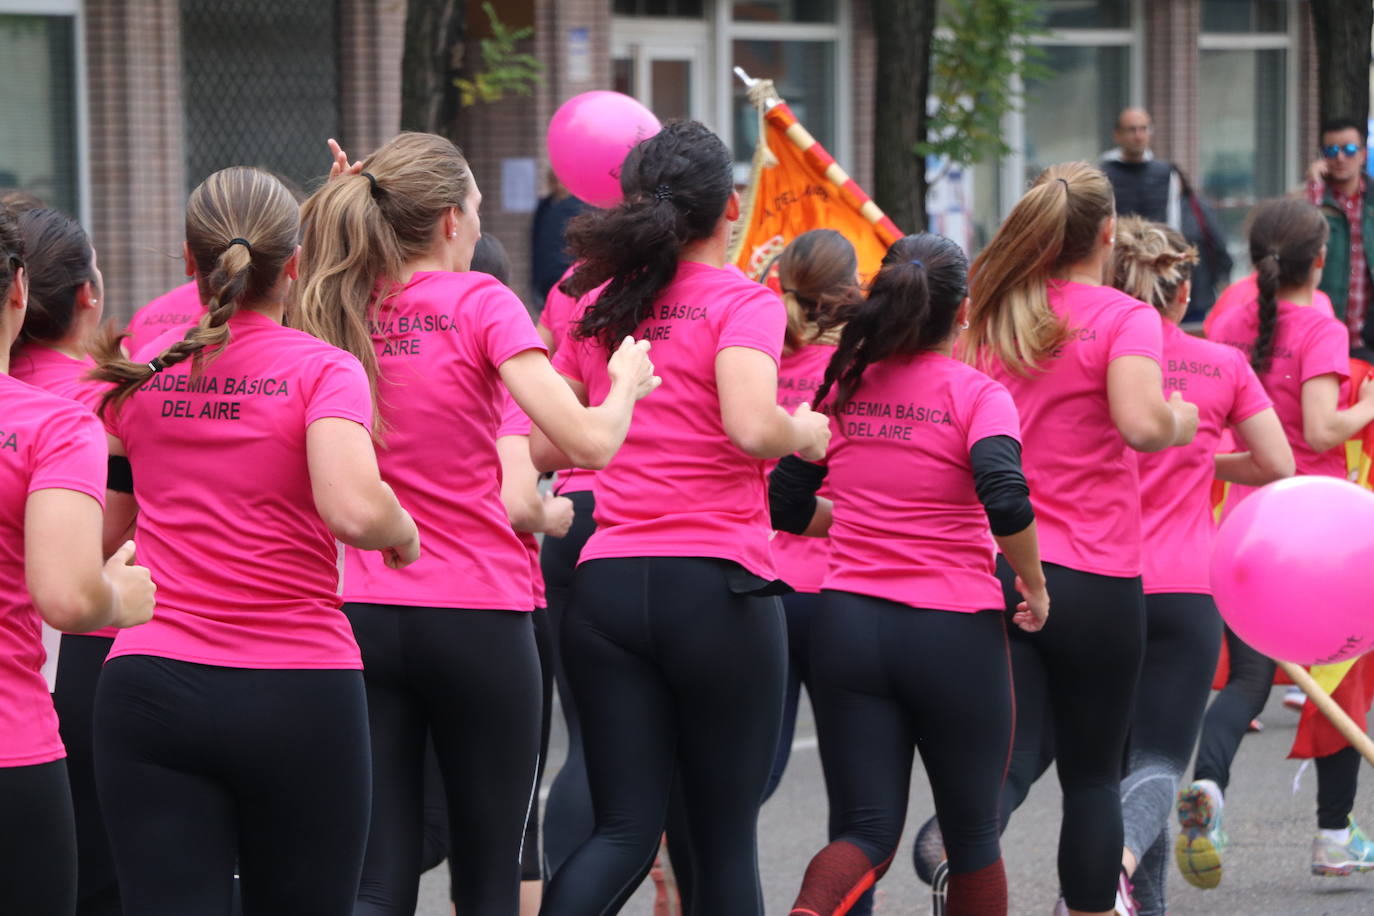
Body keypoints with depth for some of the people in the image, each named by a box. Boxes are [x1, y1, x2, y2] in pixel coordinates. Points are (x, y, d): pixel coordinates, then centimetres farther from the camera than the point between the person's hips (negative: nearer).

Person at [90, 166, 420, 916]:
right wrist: (404, 534, -1)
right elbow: (354, 510, -21)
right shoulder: (322, 369, -5)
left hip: (150, 686, 2)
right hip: (298, 689, -2)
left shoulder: (141, 374, 7)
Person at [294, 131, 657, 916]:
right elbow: (590, 442, -16)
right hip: (477, 616, -4)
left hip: (364, 613, 4)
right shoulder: (479, 303, -9)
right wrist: (626, 383, 4)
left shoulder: (337, 314, 5)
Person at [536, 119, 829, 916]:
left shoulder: (598, 307, 10)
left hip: (606, 583, 4)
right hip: (717, 582, -4)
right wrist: (806, 434, -2)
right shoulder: (743, 303, -6)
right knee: (726, 837, 8)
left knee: (625, 830, 4)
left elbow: (543, 447, 14)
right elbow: (752, 427, -23)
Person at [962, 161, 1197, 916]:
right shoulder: (1122, 317, -8)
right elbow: (1140, 424, -24)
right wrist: (1183, 421, -3)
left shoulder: (991, 317, 8)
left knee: (1008, 760, 0)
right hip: (1093, 577, -4)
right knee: (1093, 773, 11)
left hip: (995, 564, 4)